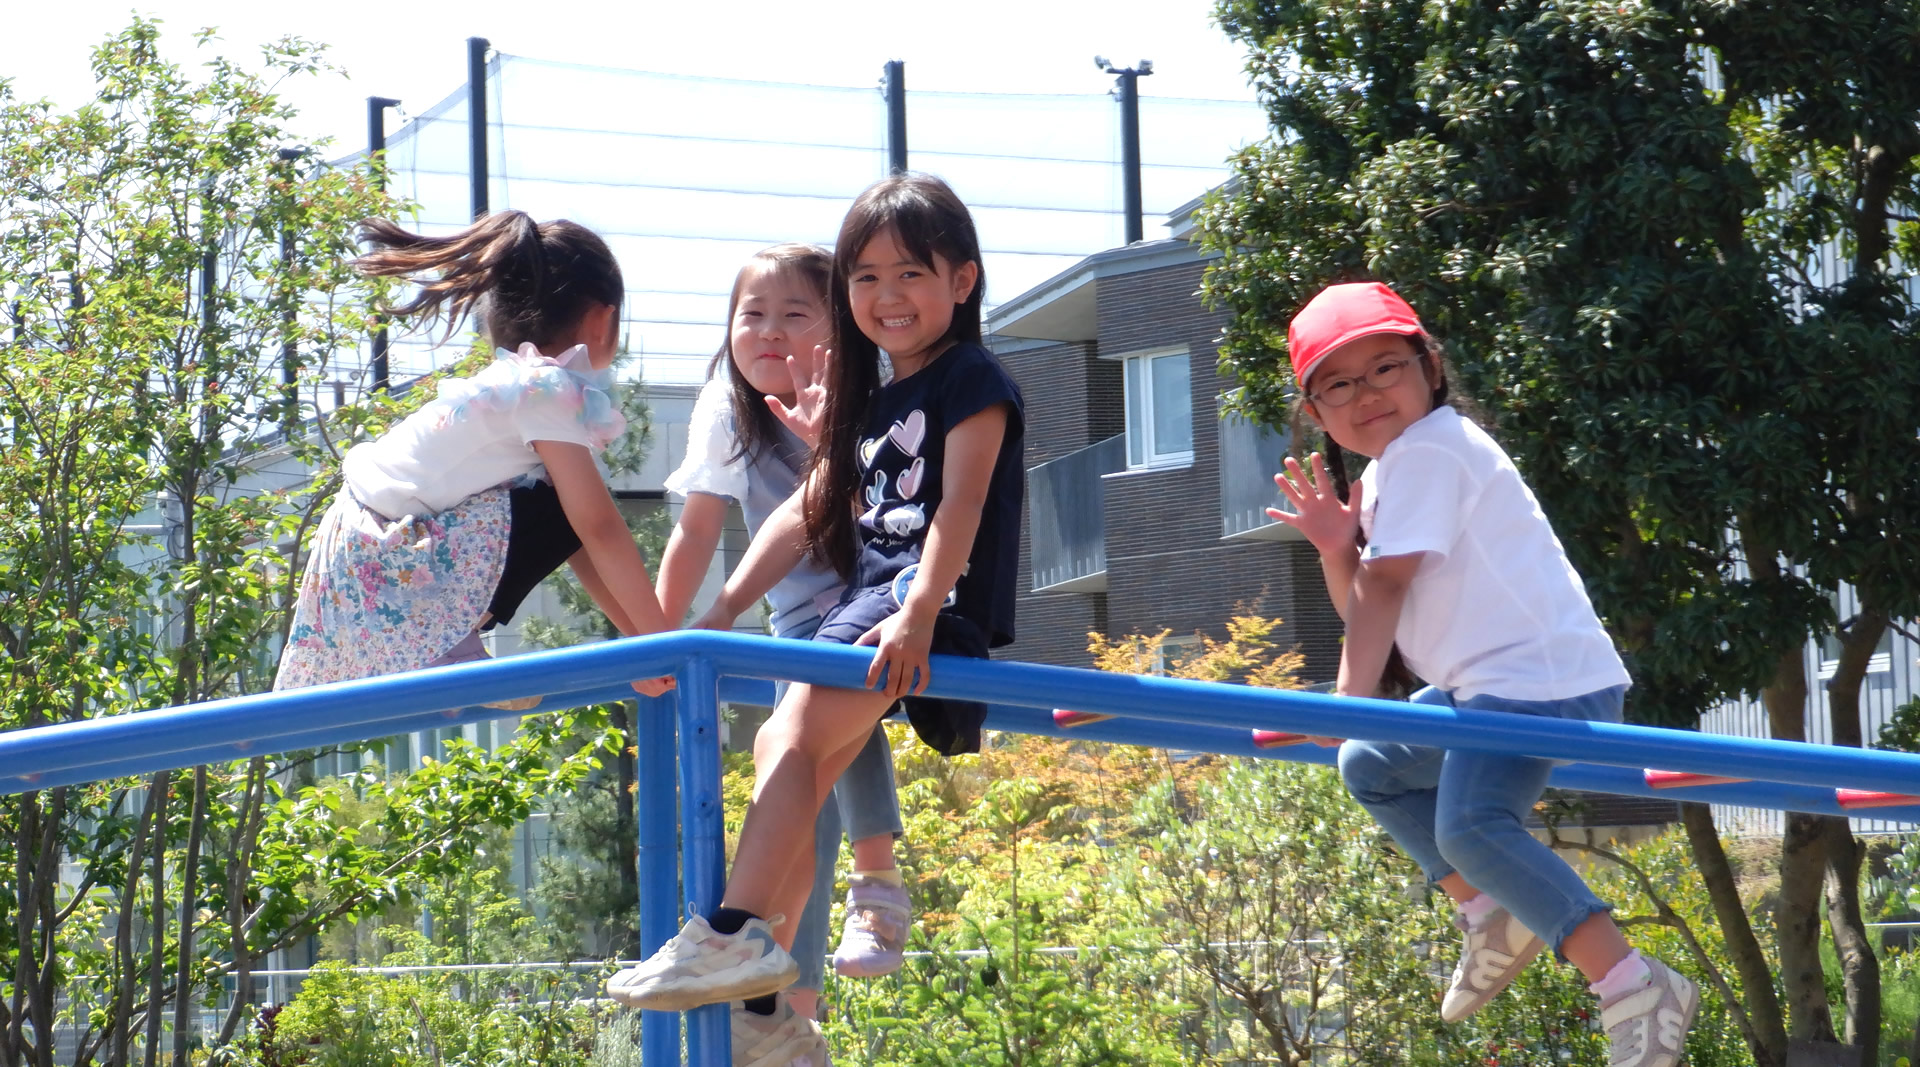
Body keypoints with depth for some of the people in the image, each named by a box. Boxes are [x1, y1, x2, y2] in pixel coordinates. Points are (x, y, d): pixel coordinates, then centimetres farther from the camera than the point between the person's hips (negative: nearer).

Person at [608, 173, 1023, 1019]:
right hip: (869, 599, 9)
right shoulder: (873, 403, 23)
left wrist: (919, 613, -31)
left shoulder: (972, 382, -4)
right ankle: (761, 989, 3)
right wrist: (723, 611, 16)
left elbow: (960, 506, -17)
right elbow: (805, 514, 24)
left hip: (937, 602, -9)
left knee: (795, 734, -25)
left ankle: (737, 934, -34)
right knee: (787, 756, 2)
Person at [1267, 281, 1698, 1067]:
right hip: (1487, 682, 11)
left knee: (1469, 822, -29)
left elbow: (1386, 584, -20)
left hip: (1545, 678, -11)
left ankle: (1639, 992, -31)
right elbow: (1361, 606, 19)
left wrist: (1351, 699, -24)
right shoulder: (1384, 471, 19)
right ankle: (1495, 919, 21)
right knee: (1370, 766, 23)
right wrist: (1335, 549, 0)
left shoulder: (1428, 448, -12)